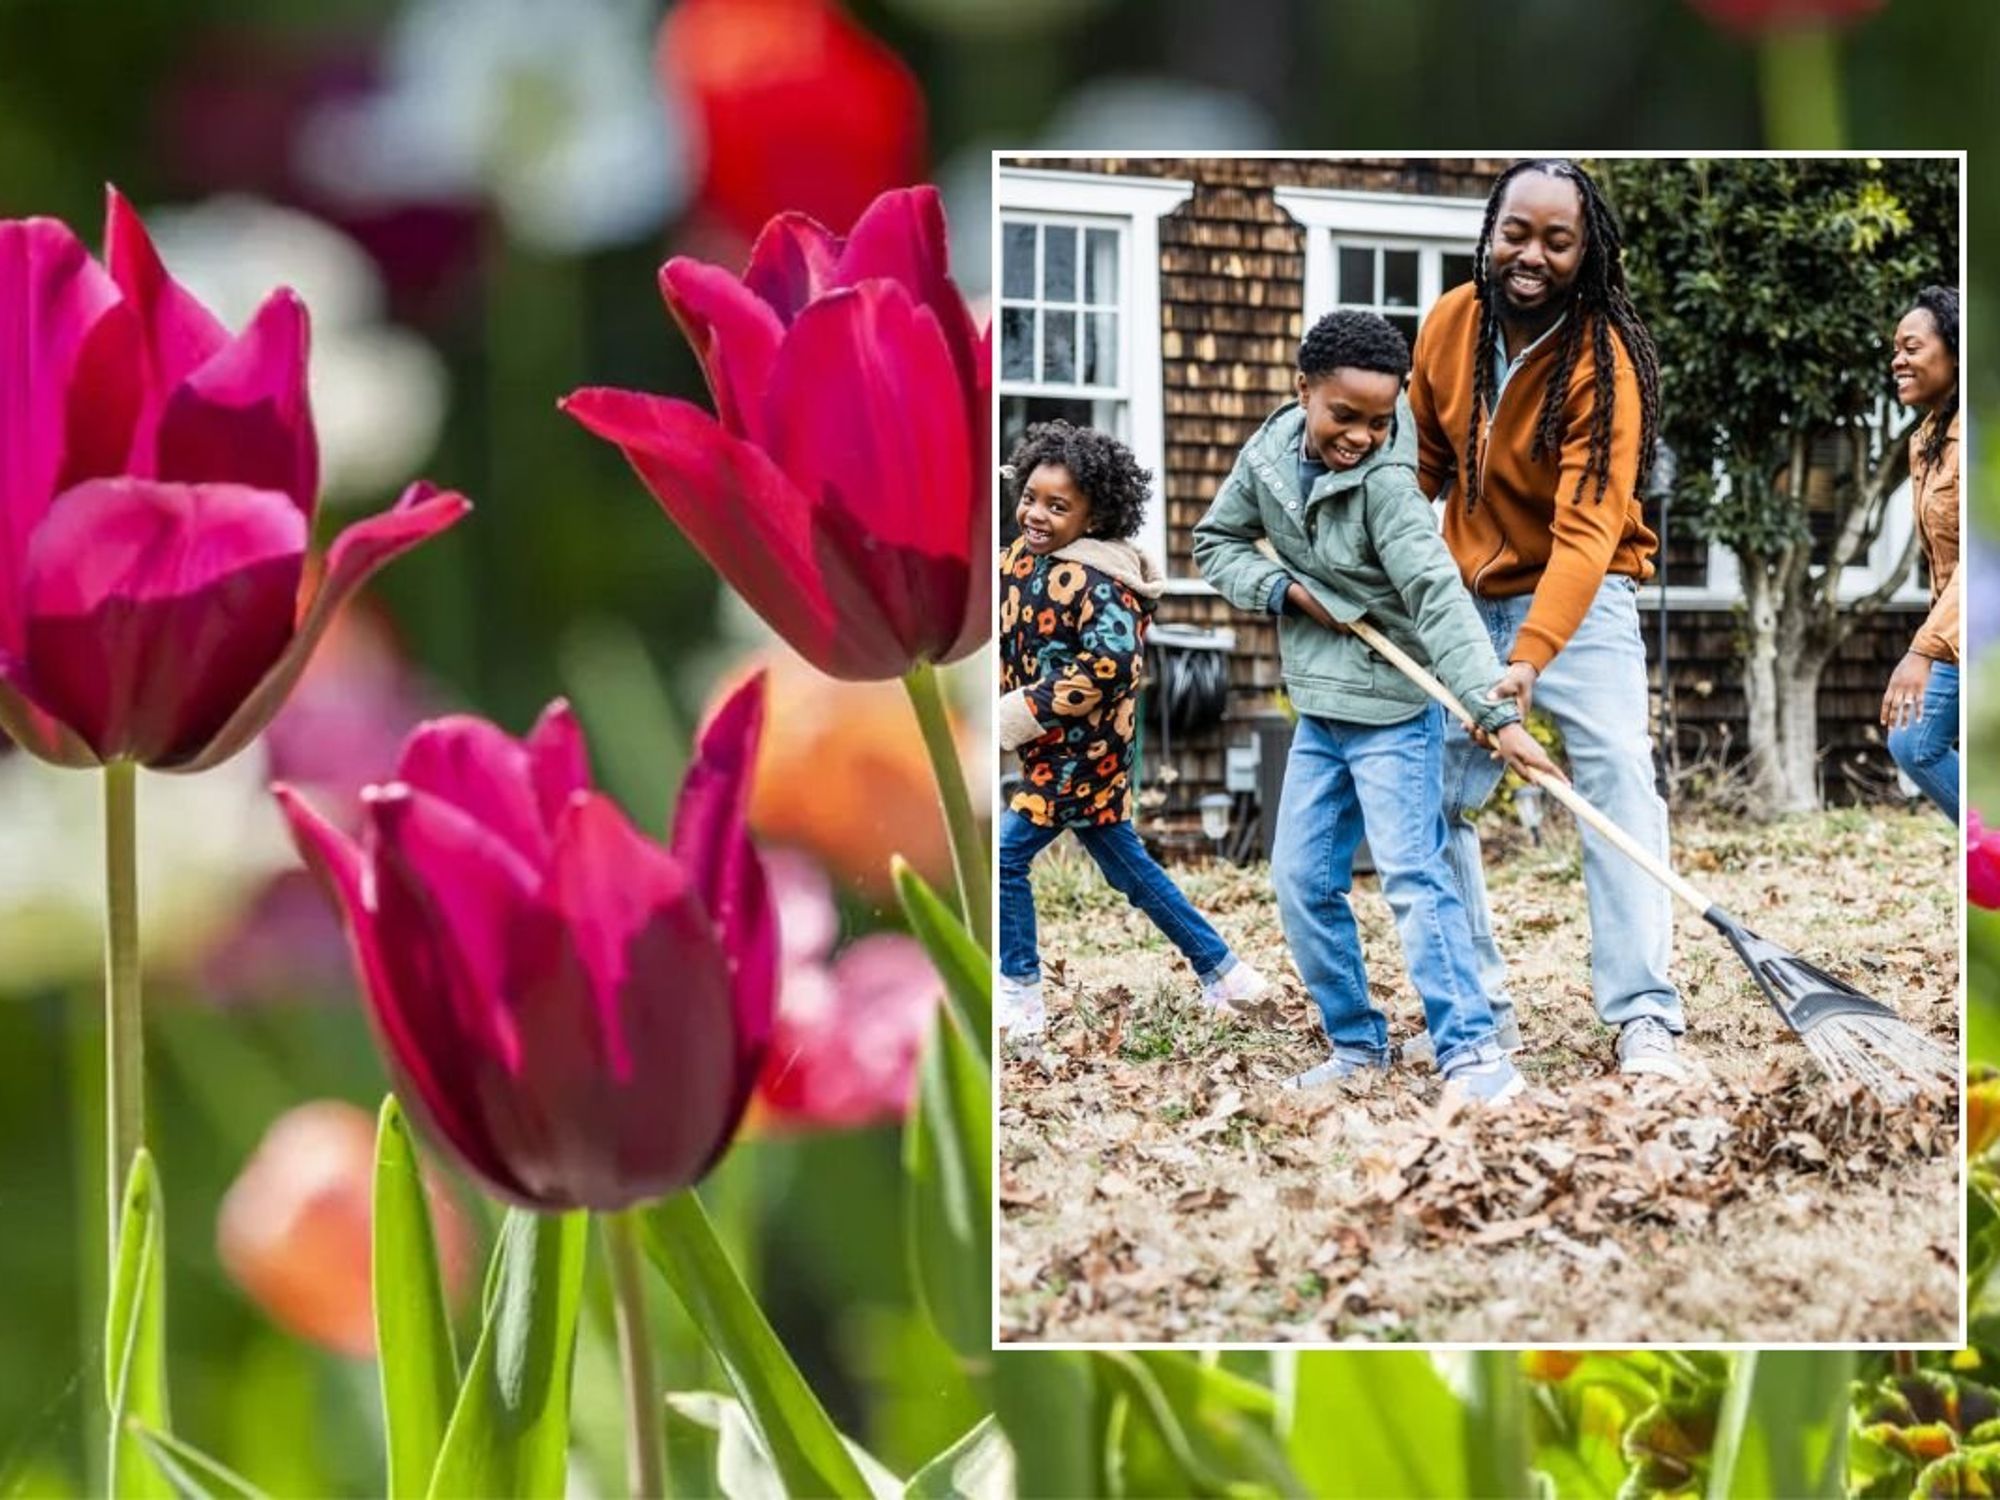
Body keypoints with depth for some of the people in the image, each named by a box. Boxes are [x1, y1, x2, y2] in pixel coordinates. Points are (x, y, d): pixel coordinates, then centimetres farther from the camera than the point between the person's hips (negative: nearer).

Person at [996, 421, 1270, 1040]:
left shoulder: (1101, 583, -21)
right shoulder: (1021, 558, 4)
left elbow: (1109, 666, -31)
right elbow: (1007, 643, 18)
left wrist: (1019, 714, -26)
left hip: (1082, 751, -9)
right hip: (1054, 750, 9)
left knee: (1006, 852, -7)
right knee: (1127, 865, 17)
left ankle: (1019, 996, 5)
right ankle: (1222, 971, 28)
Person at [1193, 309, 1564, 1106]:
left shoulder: (1386, 483, -21)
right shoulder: (1269, 454, -2)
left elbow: (1439, 598, -29)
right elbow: (1216, 542, 12)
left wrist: (1496, 712, -37)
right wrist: (1282, 587, -8)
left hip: (1393, 710, -7)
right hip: (1318, 710, 7)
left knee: (1411, 875, -14)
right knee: (1302, 883, 7)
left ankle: (1471, 1048, -14)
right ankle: (1356, 1042, 19)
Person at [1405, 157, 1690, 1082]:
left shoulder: (1604, 362, -23)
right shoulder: (1449, 324, -6)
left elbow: (1586, 529, -32)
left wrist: (1532, 658, -43)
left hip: (1578, 599, -5)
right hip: (1466, 595, 5)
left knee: (1618, 775, -22)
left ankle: (1644, 1021, -24)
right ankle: (1481, 1012, 17)